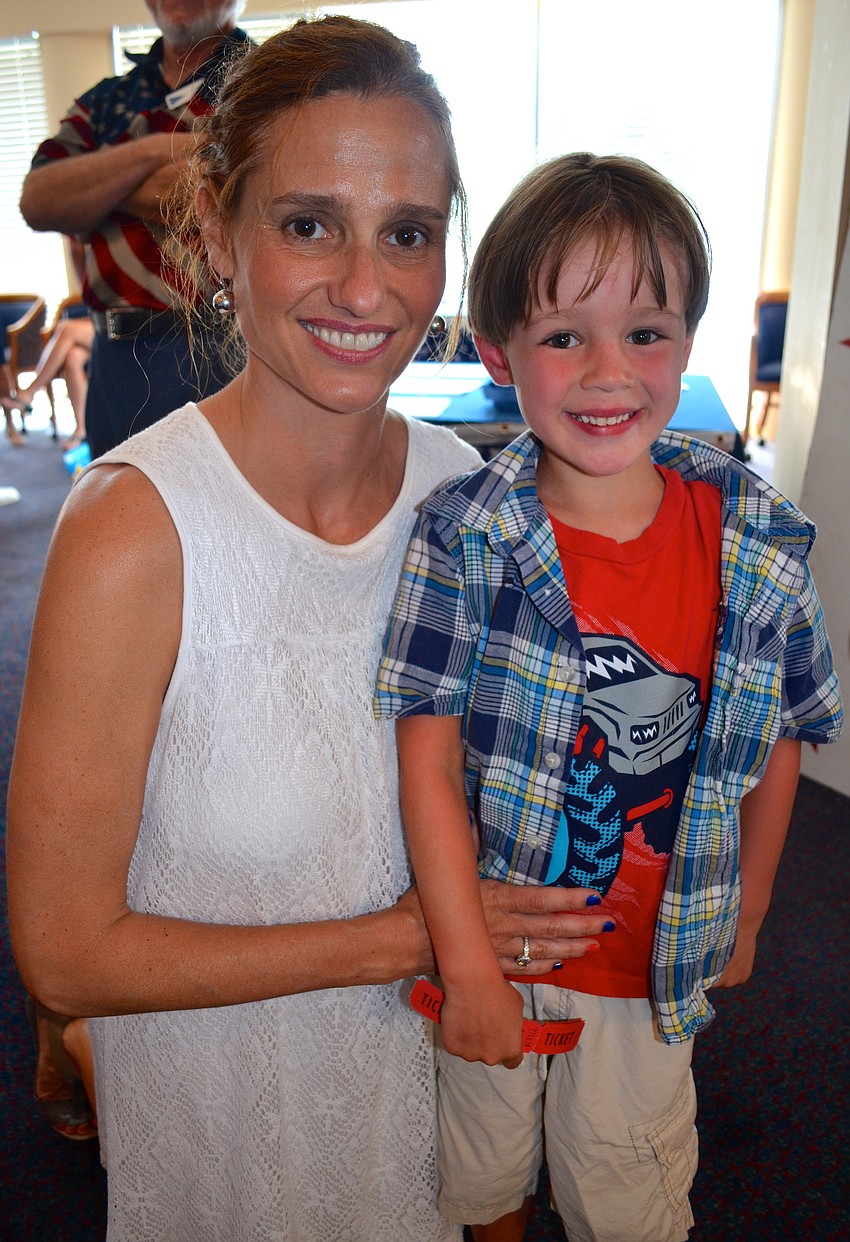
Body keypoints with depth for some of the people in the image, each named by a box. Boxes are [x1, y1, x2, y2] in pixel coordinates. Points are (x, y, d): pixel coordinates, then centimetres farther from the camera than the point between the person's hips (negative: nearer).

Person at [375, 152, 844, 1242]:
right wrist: (467, 968, -17)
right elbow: (430, 764, -18)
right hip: (488, 946, 0)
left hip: (653, 965, 1)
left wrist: (744, 915, 9)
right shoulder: (462, 538, -20)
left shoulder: (759, 544, -12)